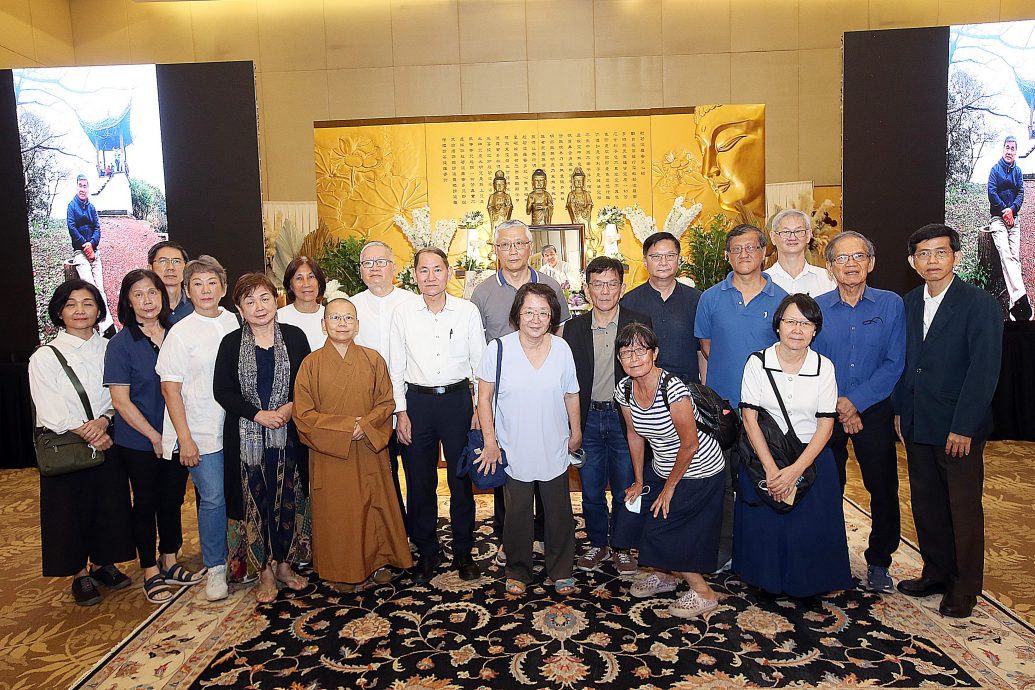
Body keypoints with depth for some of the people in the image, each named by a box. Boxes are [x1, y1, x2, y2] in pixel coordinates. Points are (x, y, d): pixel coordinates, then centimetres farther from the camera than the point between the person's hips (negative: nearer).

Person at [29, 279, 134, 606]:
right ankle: (80, 575, 25)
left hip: (106, 442, 3)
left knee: (109, 505, 11)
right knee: (71, 511, 7)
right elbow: (51, 413, -10)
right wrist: (86, 434, -16)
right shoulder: (44, 357, -5)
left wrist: (104, 420, -16)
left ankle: (103, 564, 32)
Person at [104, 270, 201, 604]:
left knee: (173, 499, 14)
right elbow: (120, 401, -12)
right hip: (139, 442, -4)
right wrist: (154, 436, -11)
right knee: (146, 503, 9)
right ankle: (150, 571, 24)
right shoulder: (121, 344, -10)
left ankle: (169, 562, 31)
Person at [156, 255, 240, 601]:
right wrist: (184, 438, -10)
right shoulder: (180, 332, -5)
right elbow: (170, 388, -6)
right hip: (201, 433, -3)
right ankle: (215, 568, 15)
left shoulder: (236, 323, 4)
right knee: (213, 498, -2)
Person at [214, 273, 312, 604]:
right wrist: (258, 414, -12)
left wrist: (290, 407, -13)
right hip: (248, 436, -1)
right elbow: (222, 391, -2)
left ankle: (284, 563, 26)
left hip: (288, 433, 1)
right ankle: (265, 571, 19)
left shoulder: (294, 337, 2)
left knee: (288, 499, 8)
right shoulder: (231, 343, 0)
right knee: (256, 502, 5)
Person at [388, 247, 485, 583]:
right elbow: (396, 366, 3)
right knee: (420, 482, 7)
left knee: (462, 480, 6)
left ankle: (463, 552, 23)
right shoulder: (403, 313, 0)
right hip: (417, 401, 1)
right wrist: (401, 412, -1)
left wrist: (480, 408, 0)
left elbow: (479, 363, 4)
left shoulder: (468, 311, -1)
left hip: (458, 400, 0)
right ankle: (427, 552, 25)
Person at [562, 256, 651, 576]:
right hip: (588, 419, 2)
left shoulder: (639, 323, -5)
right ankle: (597, 544, 32)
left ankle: (621, 547, 29)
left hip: (625, 417, -2)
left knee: (625, 489, 10)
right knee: (591, 490, 12)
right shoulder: (574, 328, 2)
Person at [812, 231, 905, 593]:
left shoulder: (891, 305, -2)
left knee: (883, 489, 6)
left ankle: (878, 563, 25)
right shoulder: (815, 308, -1)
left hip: (875, 411, 0)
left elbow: (895, 363, -7)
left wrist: (855, 402, -14)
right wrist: (837, 406, -10)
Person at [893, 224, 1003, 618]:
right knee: (926, 503, 14)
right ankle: (937, 573, 30)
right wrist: (900, 411, 7)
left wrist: (963, 427, -17)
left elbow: (984, 370, -14)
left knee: (964, 507, 7)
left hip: (959, 428, -5)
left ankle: (965, 588, 22)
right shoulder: (909, 303, 8)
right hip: (918, 425, 5)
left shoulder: (980, 304, -10)